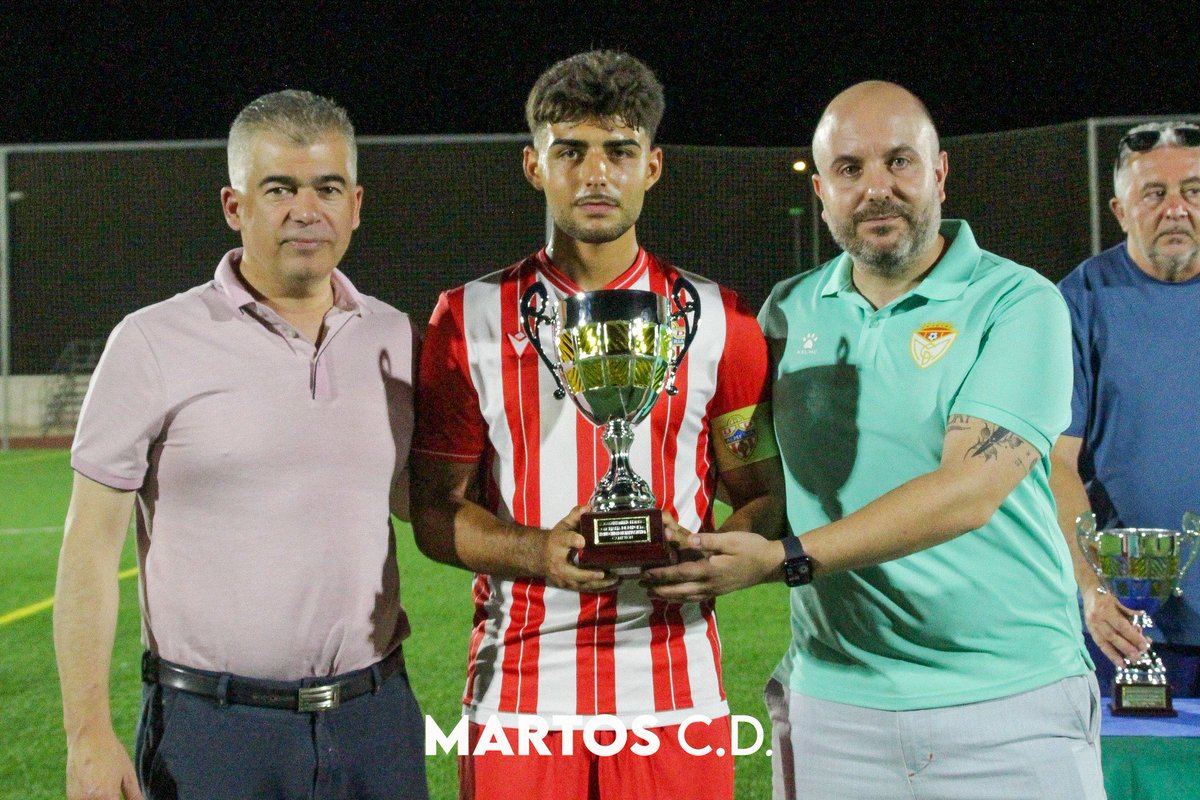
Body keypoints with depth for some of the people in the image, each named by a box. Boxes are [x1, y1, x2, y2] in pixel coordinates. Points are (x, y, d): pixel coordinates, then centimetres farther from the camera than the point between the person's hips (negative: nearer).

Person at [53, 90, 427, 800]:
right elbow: (91, 547, -4)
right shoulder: (155, 342, -5)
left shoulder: (395, 338, 6)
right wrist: (88, 734, -10)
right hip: (211, 728, -3)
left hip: (375, 718, 4)